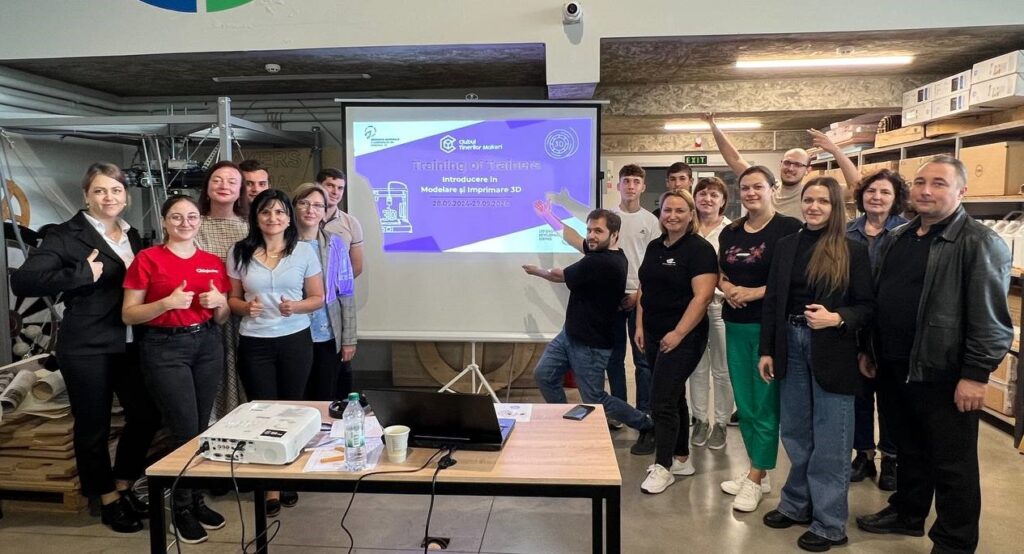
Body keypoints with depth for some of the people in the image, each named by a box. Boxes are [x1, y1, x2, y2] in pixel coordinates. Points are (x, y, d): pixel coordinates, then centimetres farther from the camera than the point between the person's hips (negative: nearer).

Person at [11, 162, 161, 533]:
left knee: (147, 415, 9)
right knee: (93, 427, 7)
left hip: (130, 345, 6)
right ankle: (108, 502, 24)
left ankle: (123, 487, 31)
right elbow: (22, 281, -18)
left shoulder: (132, 236, 11)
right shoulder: (67, 235, -8)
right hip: (87, 347, -6)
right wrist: (84, 273, -22)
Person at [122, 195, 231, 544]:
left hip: (207, 345, 5)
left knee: (202, 427, 9)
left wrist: (218, 302, -6)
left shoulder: (214, 263, 9)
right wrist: (168, 302, -20)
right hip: (164, 348, -4)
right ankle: (182, 509, 13)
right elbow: (128, 315, -6)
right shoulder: (147, 259, -4)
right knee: (185, 429, -5)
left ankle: (197, 499, 24)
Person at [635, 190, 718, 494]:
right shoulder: (654, 247, 11)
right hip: (653, 335, 7)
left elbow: (702, 297, -18)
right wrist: (640, 326, 8)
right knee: (673, 397, 16)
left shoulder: (699, 249, -10)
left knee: (662, 400, -6)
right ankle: (682, 459, 28)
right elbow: (643, 289, 15)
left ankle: (663, 467, 7)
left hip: (681, 337, -7)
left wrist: (678, 333, -20)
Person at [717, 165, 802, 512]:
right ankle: (758, 471, 25)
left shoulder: (788, 229, -7)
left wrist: (755, 292, -17)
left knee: (765, 403, -1)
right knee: (744, 403, 12)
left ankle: (756, 479, 10)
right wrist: (727, 288, -2)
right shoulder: (730, 232, 12)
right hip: (735, 325, 7)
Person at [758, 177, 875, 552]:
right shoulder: (786, 246, 6)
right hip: (791, 346, 4)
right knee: (795, 432, 15)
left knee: (829, 439, 4)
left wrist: (837, 318, -23)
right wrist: (767, 350, 5)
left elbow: (868, 306, -4)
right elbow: (772, 302, 7)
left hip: (832, 352, -4)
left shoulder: (853, 250, -6)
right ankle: (797, 504, 31)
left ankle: (830, 523, 17)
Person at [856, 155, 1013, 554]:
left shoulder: (980, 243, -12)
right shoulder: (896, 239, 11)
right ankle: (907, 513, 39)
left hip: (945, 374, -7)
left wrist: (975, 374, -18)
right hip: (898, 368, 7)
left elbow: (990, 319, -16)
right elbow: (877, 299, 18)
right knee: (909, 449, 22)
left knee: (952, 465, 6)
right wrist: (869, 350, 17)